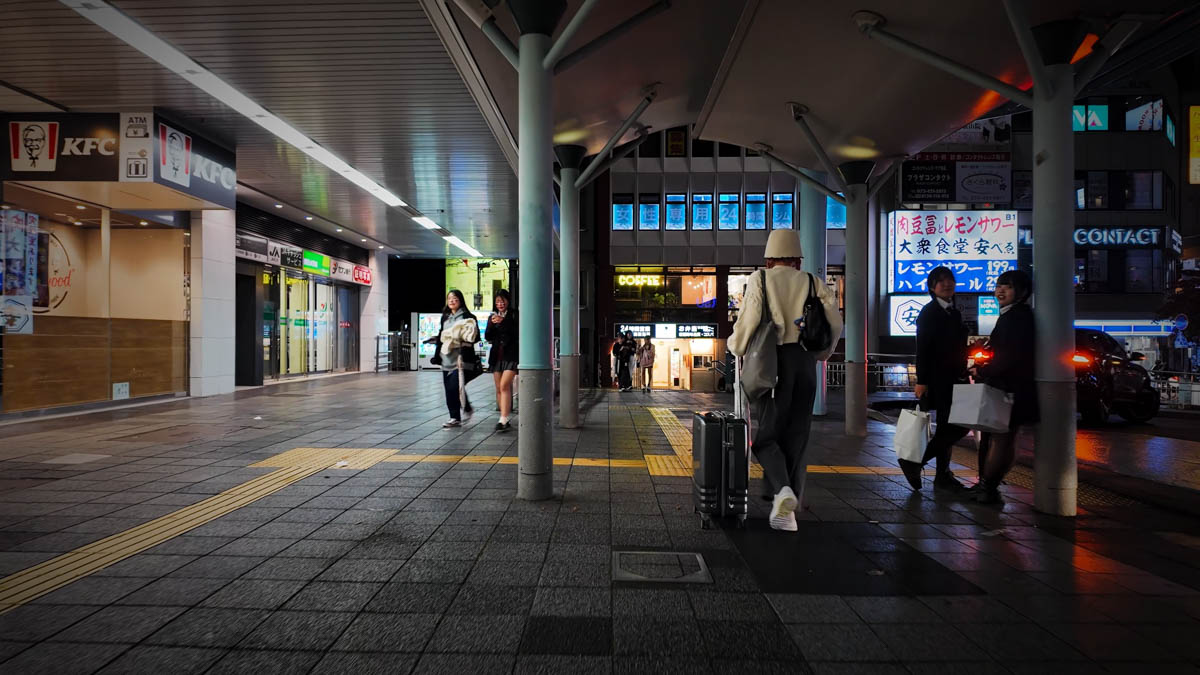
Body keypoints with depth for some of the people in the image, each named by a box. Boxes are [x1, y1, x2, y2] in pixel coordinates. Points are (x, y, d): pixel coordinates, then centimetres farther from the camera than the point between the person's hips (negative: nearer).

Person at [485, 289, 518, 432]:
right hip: (496, 355, 6)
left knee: (504, 386, -18)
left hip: (511, 355, -6)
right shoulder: (492, 317, 15)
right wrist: (492, 324, -8)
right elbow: (487, 337, 9)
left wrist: (503, 322, -18)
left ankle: (503, 420, -21)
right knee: (499, 389, 6)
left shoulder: (514, 314, 0)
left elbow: (517, 332, -11)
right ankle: (505, 419, 15)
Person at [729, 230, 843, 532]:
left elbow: (748, 320, -8)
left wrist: (736, 347, 10)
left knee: (765, 435, 6)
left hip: (771, 362, -3)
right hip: (804, 363, 3)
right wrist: (820, 353, 16)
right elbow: (835, 322, 2)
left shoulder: (759, 280, 0)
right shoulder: (813, 282, 9)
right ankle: (788, 509, 13)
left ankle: (783, 490, -17)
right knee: (796, 438, 10)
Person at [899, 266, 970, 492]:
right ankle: (915, 462, -1)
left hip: (954, 379, 8)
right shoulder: (929, 312, -7)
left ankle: (943, 475, 16)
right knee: (949, 427, -11)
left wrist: (963, 375, 17)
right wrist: (921, 381, -19)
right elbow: (922, 348, -13)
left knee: (948, 428, 9)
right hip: (938, 379, -8)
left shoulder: (954, 312, 17)